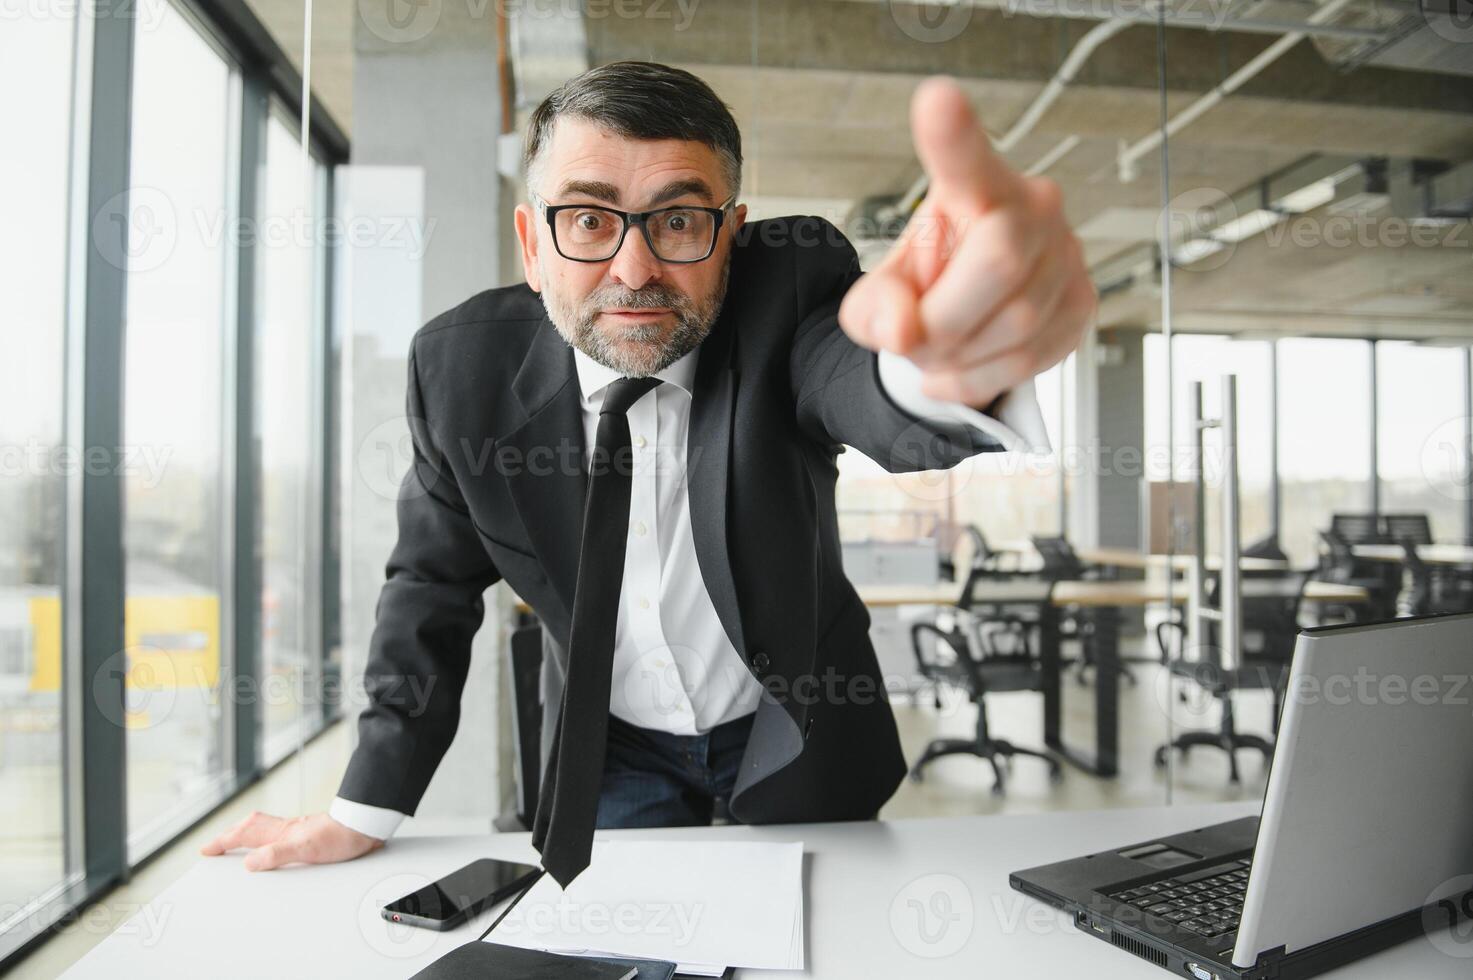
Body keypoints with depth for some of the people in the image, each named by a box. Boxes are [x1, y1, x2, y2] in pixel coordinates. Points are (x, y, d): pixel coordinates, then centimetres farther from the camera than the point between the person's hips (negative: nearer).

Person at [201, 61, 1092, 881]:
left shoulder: (792, 290, -23)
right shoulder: (463, 364, -16)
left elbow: (866, 387, -46)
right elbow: (435, 585, -3)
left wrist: (948, 358, -72)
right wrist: (366, 810, -3)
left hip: (795, 736, 0)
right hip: (609, 753, 1)